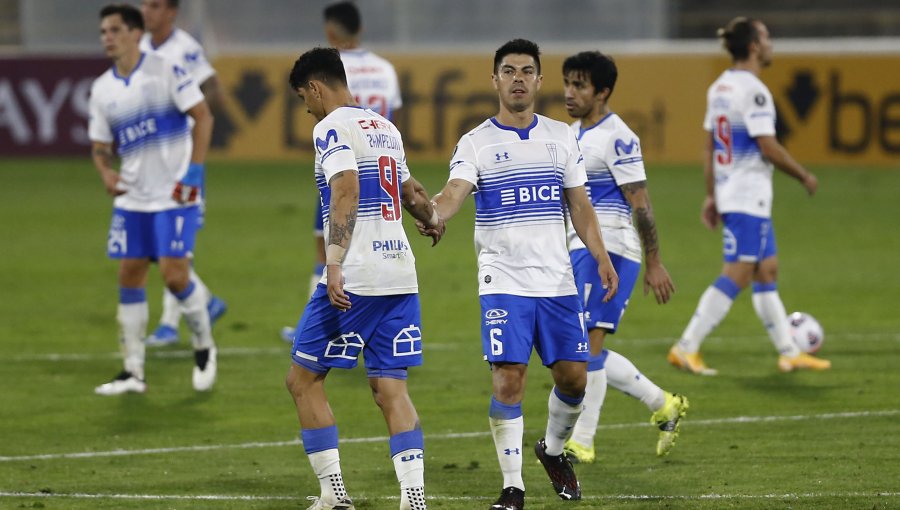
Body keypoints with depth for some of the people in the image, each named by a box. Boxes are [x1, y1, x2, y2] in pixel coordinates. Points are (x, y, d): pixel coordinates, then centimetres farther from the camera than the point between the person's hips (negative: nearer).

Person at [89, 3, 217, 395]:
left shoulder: (166, 71, -9)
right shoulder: (102, 90, 7)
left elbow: (203, 116, -9)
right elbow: (100, 145, 14)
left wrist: (194, 171, -16)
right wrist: (106, 172, -9)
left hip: (174, 195, -5)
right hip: (132, 198, 5)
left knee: (175, 276, -11)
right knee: (129, 276, 2)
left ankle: (204, 347, 15)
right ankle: (133, 372, 9)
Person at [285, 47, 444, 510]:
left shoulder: (332, 128, -7)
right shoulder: (386, 129, 18)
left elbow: (346, 194, -20)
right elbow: (410, 192, 35)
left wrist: (334, 267, -28)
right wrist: (433, 220, 55)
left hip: (355, 280, -7)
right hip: (401, 276, 8)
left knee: (304, 379, 4)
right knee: (390, 388, 5)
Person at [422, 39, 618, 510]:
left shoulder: (561, 137, 9)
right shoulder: (476, 143, -2)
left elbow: (579, 204, 13)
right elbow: (454, 193, -18)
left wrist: (602, 258, 2)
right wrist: (432, 213, -41)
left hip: (557, 280, 3)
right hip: (503, 281, -3)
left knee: (573, 377, 3)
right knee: (508, 380, -9)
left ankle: (553, 450, 32)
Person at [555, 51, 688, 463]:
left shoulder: (617, 137, -12)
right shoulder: (572, 135, 15)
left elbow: (640, 204, -14)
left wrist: (654, 264, -16)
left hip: (608, 250, -9)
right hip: (580, 251, 9)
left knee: (587, 343, -12)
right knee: (587, 350, 9)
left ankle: (581, 442, -7)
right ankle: (663, 405, 23)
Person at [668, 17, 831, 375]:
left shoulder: (719, 87, 11)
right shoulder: (753, 91, -17)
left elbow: (710, 147, 15)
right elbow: (769, 148, -19)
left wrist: (711, 195, 19)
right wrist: (805, 177, -7)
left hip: (728, 194, 10)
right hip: (749, 197, -10)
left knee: (767, 272, 14)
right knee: (736, 276, -8)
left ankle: (789, 352, 18)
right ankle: (686, 349, -10)